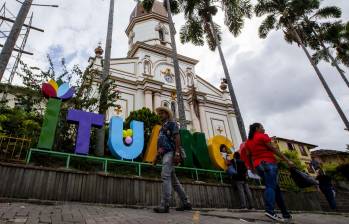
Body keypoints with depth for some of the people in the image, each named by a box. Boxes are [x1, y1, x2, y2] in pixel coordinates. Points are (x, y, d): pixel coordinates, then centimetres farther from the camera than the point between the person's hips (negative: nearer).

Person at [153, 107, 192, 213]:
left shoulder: (172, 123, 4)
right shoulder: (162, 127, 28)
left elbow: (177, 137, -9)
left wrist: (177, 153, -21)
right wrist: (157, 155, 16)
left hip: (170, 152, -9)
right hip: (164, 154, 9)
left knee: (165, 175, -20)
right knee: (173, 179, 7)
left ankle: (165, 205, -21)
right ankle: (186, 203, 13)